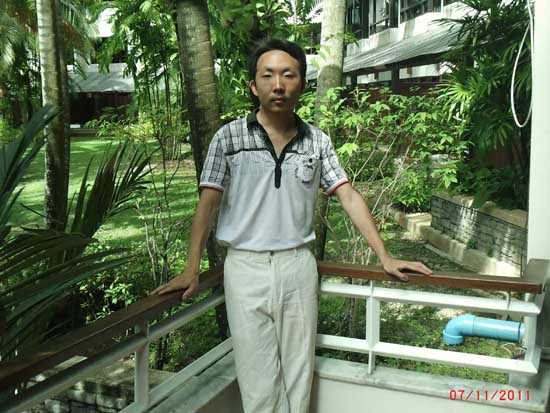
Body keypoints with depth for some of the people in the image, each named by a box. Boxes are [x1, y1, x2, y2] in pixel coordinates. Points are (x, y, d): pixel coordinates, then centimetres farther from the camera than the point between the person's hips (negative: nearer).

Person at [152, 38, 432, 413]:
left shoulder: (318, 142, 3)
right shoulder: (229, 137, -3)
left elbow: (349, 198, 4)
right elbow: (208, 204, -3)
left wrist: (385, 257, 0)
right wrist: (192, 270, -8)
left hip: (298, 267, 2)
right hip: (246, 268, -2)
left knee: (299, 374, 13)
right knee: (259, 380, 6)